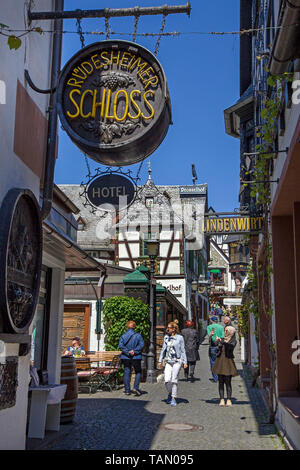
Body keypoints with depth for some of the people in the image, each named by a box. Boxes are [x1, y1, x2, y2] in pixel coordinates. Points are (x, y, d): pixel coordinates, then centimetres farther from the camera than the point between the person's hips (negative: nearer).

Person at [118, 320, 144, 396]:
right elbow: (141, 345, -13)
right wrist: (134, 351, -15)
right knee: (138, 372, 11)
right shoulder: (138, 335, -2)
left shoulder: (123, 336, 2)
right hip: (136, 357, -2)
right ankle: (136, 387, -3)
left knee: (127, 373, 8)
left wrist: (128, 352, -14)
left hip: (126, 357, 2)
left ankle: (127, 390, 8)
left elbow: (121, 345, -11)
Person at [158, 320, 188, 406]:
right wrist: (160, 360, 12)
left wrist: (185, 362, -4)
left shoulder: (180, 338, -3)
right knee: (167, 380, -6)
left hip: (177, 361, -3)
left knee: (174, 380, -5)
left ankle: (173, 398, 8)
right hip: (168, 361, 3)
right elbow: (163, 349, 14)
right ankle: (170, 393, 22)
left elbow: (183, 350, 0)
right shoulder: (166, 337, 8)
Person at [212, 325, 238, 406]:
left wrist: (222, 342, -28)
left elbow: (231, 346, -20)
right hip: (220, 361, 4)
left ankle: (229, 400, -3)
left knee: (228, 382, -6)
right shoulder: (222, 339, 14)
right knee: (220, 381, 2)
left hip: (228, 362, -4)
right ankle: (222, 400, 4)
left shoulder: (233, 340, 1)